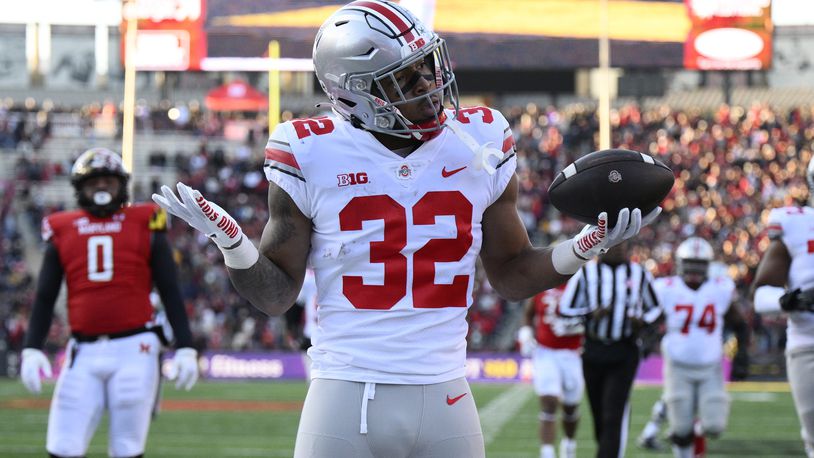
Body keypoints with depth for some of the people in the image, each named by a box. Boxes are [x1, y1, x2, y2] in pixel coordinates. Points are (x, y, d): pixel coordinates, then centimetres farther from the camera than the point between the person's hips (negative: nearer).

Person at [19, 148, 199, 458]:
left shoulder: (145, 226, 5)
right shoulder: (62, 231, 10)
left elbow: (170, 293, 5)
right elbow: (44, 298, 12)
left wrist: (185, 348, -2)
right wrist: (31, 350, 0)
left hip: (134, 350, -2)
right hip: (84, 351, 2)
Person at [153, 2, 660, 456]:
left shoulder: (479, 146, 4)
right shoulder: (313, 157, -4)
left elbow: (512, 275, 13)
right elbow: (277, 295, 1)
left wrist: (586, 247, -2)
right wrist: (232, 243, -16)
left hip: (444, 398, 2)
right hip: (347, 398, -2)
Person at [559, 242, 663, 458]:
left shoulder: (639, 274, 3)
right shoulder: (586, 273, 0)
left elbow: (654, 308, 15)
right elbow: (566, 310, 1)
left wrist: (643, 322, -7)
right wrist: (591, 314, -17)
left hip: (624, 353, -1)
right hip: (593, 350, 1)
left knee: (614, 417, -13)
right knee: (600, 417, 11)